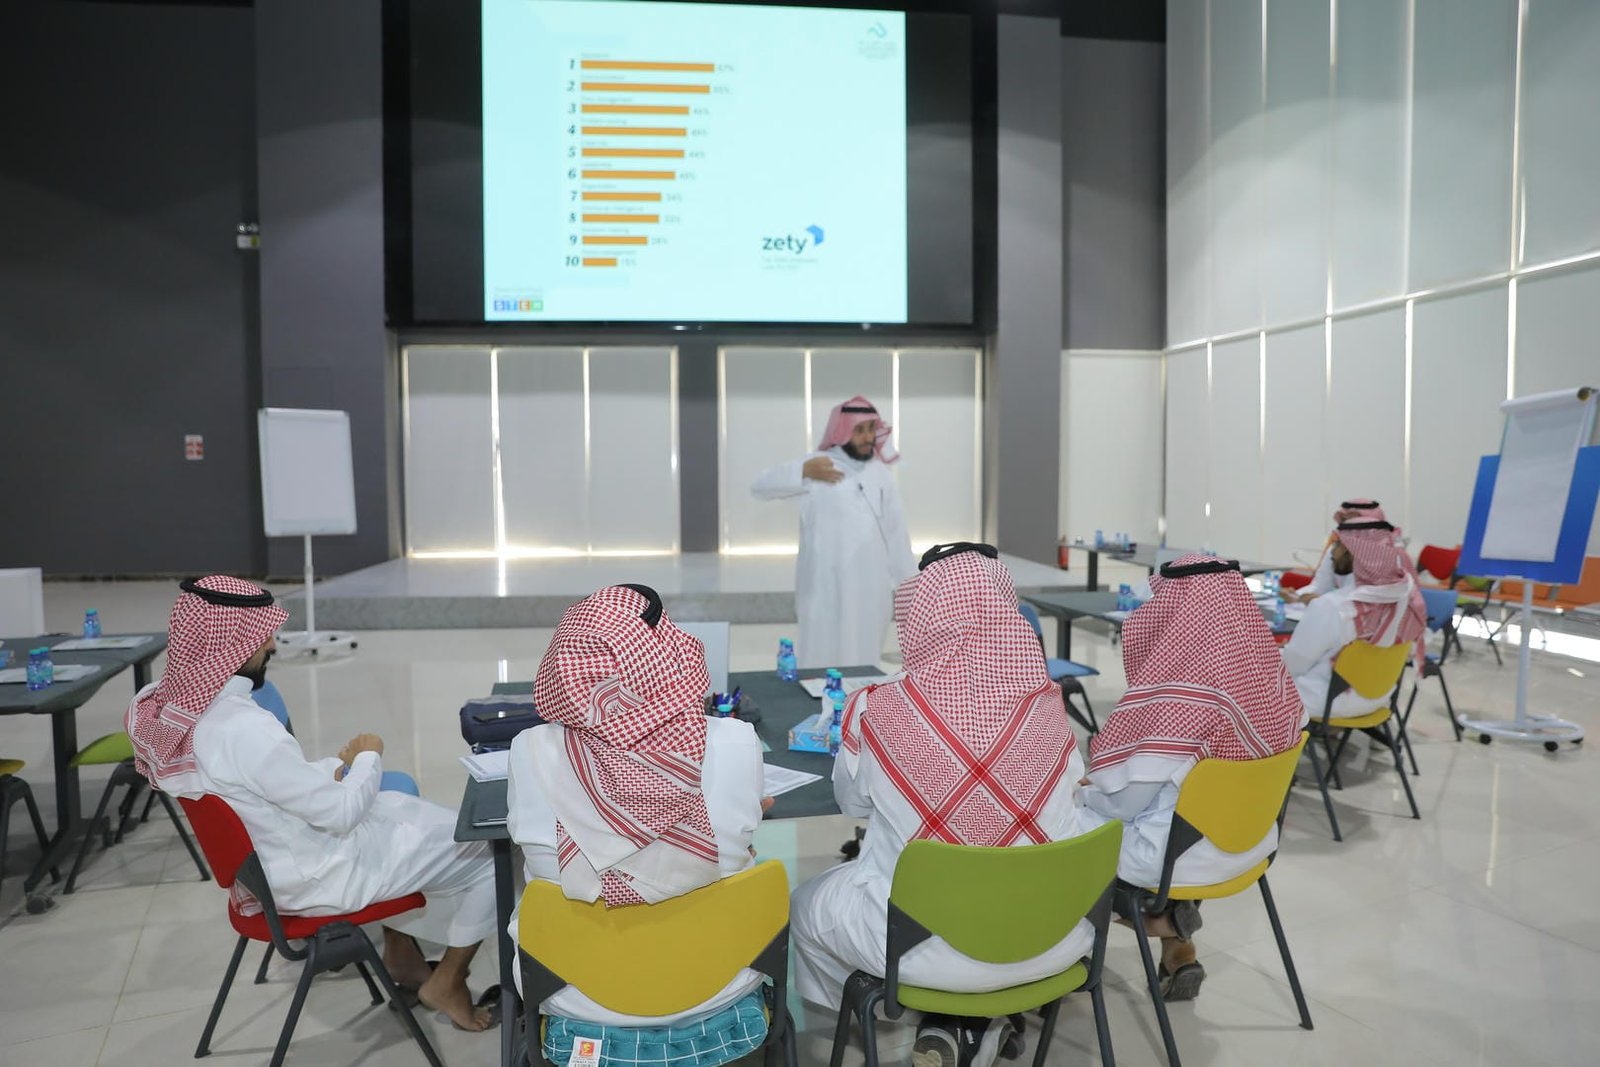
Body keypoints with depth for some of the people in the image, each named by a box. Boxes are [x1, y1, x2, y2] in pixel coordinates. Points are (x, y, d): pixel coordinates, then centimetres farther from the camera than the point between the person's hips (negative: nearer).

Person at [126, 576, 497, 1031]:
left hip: (254, 861, 9)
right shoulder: (245, 730, -35)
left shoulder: (155, 706, -7)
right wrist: (367, 756, -7)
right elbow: (340, 813, -24)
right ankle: (448, 984, 18)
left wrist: (336, 769, 3)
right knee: (486, 849, 2)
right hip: (312, 879, -9)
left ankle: (401, 953, 34)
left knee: (396, 805, 31)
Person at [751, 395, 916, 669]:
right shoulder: (818, 467, -3)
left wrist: (906, 582, 11)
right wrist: (804, 471, -20)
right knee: (825, 660, -2)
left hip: (872, 590, 4)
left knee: (863, 662, 10)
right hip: (828, 589, -4)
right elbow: (761, 487, -7)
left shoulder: (880, 471, 10)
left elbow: (896, 531, 12)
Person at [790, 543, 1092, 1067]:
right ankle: (975, 1022, 22)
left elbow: (852, 802, 3)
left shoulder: (877, 711, -16)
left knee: (806, 906, 24)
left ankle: (947, 1024, 25)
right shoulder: (1048, 707, -10)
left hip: (923, 946, -2)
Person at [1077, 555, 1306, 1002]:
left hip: (1179, 855, -7)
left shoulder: (1172, 696, -28)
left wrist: (1087, 788, 4)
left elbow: (1121, 803, -19)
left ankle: (1162, 921, 14)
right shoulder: (1270, 670, -6)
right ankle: (1177, 951, 24)